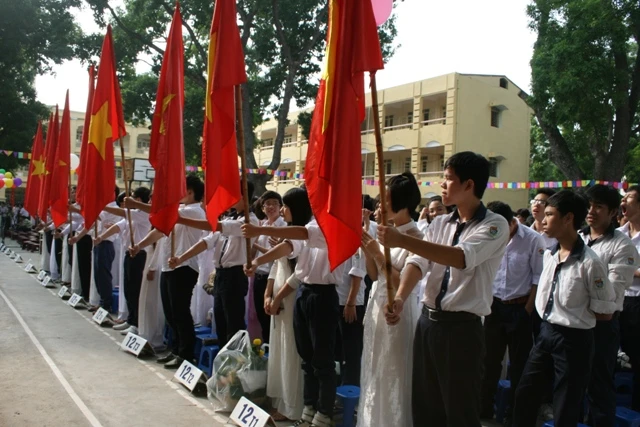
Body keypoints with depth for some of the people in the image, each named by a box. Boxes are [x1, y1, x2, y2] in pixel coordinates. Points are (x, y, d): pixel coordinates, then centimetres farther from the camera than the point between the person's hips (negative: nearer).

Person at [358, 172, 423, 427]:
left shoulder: (415, 238, -14)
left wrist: (378, 254, -19)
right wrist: (366, 249, -2)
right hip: (378, 306, 8)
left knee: (393, 375, 3)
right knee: (376, 373, 17)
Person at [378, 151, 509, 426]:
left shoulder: (494, 225, -9)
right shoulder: (439, 224, 11)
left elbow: (462, 258, -27)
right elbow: (418, 263, -3)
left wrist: (403, 241, -32)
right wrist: (400, 298, -22)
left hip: (463, 327, -6)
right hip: (428, 322, 6)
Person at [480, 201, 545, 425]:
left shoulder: (533, 240, -13)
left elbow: (538, 277, -8)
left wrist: (528, 309, -9)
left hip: (520, 307, -2)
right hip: (494, 305, 3)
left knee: (519, 363, 9)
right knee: (489, 359, 12)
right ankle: (484, 409, 27)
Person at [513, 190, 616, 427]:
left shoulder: (589, 262, -19)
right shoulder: (549, 255, 2)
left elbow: (605, 313, -12)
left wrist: (575, 311, -3)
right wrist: (558, 313, 4)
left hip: (574, 339, -7)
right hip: (546, 332, 7)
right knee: (524, 395, 16)